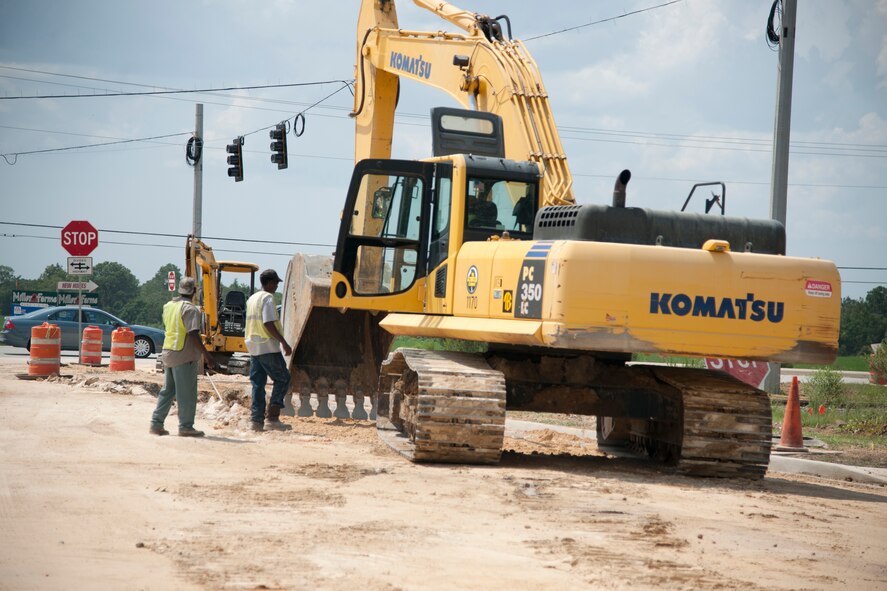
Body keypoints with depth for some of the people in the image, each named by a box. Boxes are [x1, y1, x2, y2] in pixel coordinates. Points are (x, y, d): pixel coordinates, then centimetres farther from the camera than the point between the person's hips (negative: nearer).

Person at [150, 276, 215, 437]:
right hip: (184, 355, -8)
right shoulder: (190, 309, -15)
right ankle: (186, 427, 1)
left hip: (168, 352, 8)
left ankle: (156, 424, 15)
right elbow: (193, 334, -23)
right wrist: (206, 355, -23)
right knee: (186, 393, -1)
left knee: (167, 390, 16)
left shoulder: (168, 306, 11)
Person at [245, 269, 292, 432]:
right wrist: (284, 343, -19)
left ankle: (256, 419, 3)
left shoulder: (252, 299, 16)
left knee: (258, 383, 8)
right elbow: (268, 324, -20)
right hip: (268, 347, -8)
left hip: (253, 346, 8)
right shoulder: (268, 298, -11)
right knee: (282, 379, 0)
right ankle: (273, 417, -7)